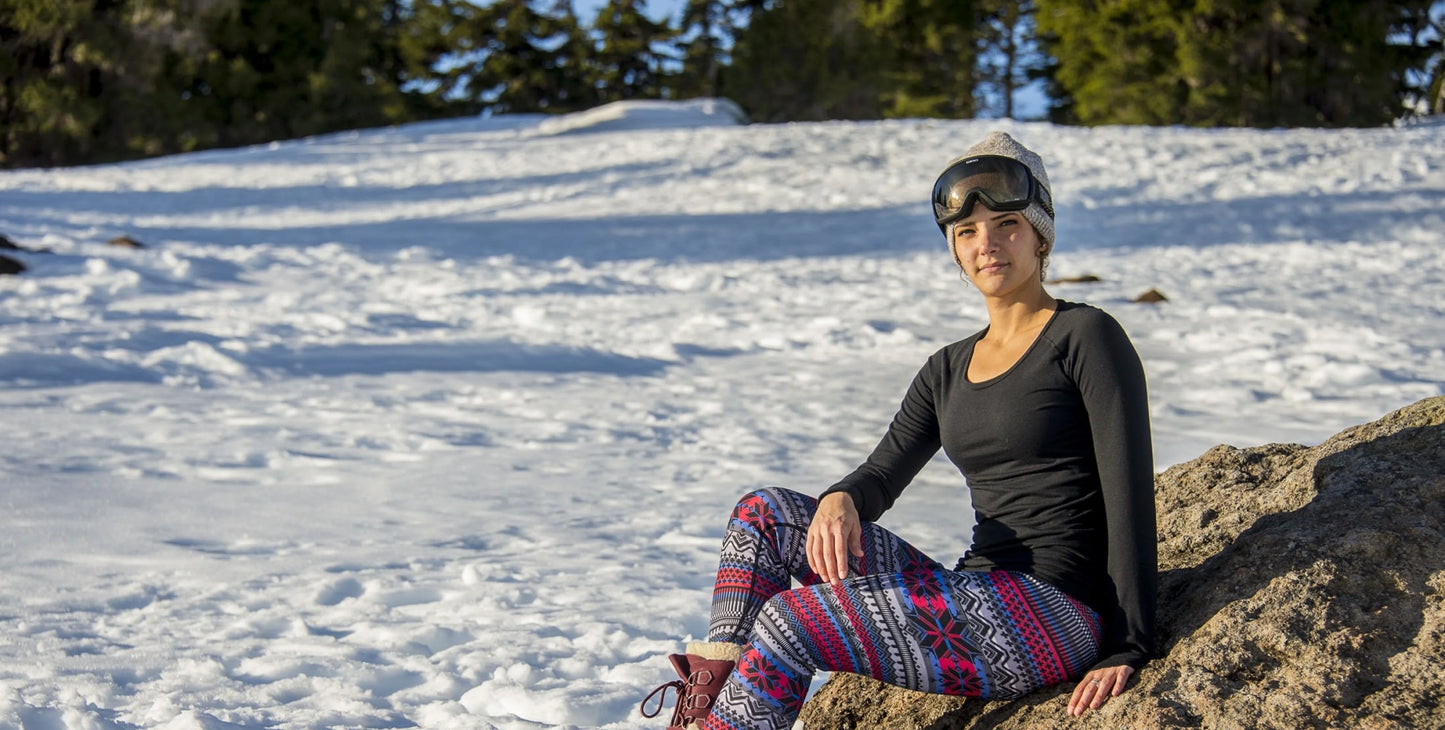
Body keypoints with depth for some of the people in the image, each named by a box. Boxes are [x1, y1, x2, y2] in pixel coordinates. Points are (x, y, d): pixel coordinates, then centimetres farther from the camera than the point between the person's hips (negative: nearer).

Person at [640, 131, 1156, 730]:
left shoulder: (1086, 338, -4)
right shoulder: (949, 370, 18)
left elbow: (1129, 495, -9)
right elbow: (882, 472, 13)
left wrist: (1127, 651, -16)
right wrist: (840, 500, -13)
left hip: (1052, 614, -8)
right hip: (977, 602, 8)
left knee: (789, 624, -21)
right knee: (764, 512, -1)